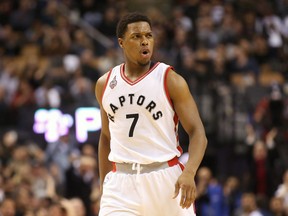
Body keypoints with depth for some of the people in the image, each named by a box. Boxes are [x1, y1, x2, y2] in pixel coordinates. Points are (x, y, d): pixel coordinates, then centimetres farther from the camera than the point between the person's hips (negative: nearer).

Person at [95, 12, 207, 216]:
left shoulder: (171, 80, -4)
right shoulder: (104, 84, 9)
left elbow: (198, 132, -9)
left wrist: (189, 173, -26)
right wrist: (103, 185, 18)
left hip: (166, 178, -2)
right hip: (121, 183, 2)